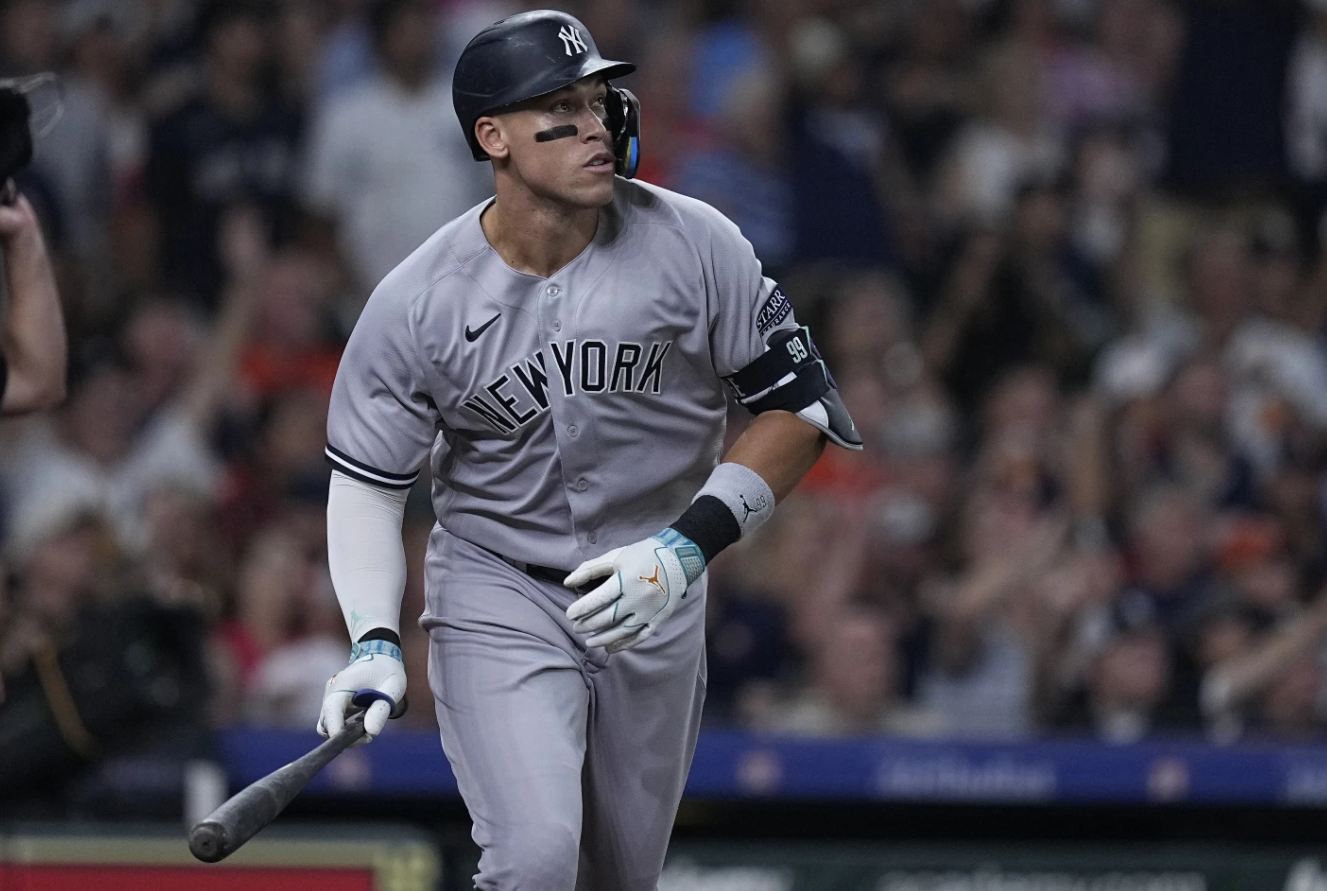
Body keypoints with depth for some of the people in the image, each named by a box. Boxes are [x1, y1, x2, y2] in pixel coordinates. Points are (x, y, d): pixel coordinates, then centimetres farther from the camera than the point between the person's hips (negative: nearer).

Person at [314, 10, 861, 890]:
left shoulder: (694, 244, -12)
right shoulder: (417, 303, -13)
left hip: (657, 608, 2)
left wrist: (688, 546, -17)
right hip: (495, 594, -2)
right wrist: (377, 643, -17)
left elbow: (799, 405, -5)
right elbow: (366, 481, -3)